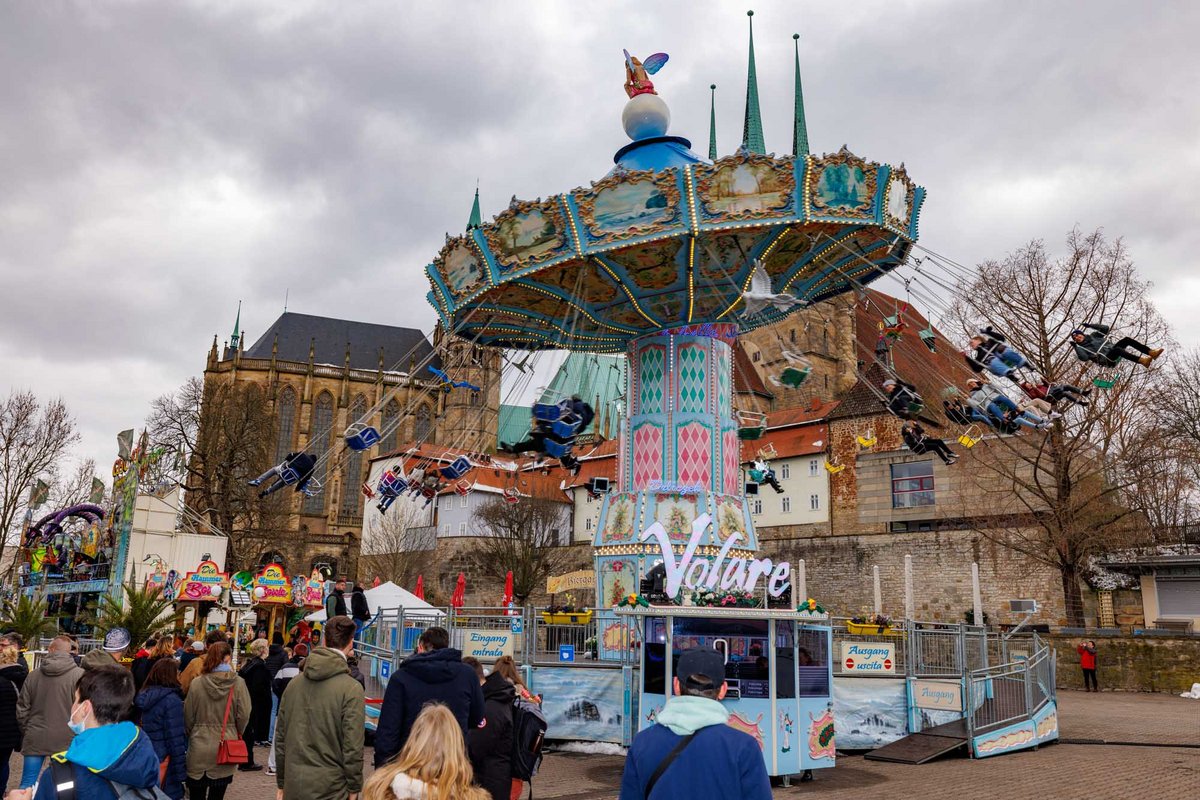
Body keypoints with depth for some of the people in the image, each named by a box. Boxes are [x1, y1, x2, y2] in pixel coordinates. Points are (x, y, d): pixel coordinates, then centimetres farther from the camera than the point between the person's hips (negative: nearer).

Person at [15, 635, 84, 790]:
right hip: (65, 739, -3)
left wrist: (26, 733, 24)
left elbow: (22, 709, 10)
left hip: (35, 738, 3)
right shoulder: (79, 675, -11)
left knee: (27, 784, 11)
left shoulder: (33, 675, 3)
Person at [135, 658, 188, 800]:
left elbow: (139, 728, 14)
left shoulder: (143, 695, 5)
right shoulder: (172, 699, -17)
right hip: (162, 761, -7)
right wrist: (181, 771, -11)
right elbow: (176, 739, -17)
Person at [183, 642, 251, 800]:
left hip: (199, 748, 0)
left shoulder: (197, 682, -8)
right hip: (225, 749, 0)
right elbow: (243, 716, -7)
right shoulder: (238, 683, -10)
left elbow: (188, 717, 1)